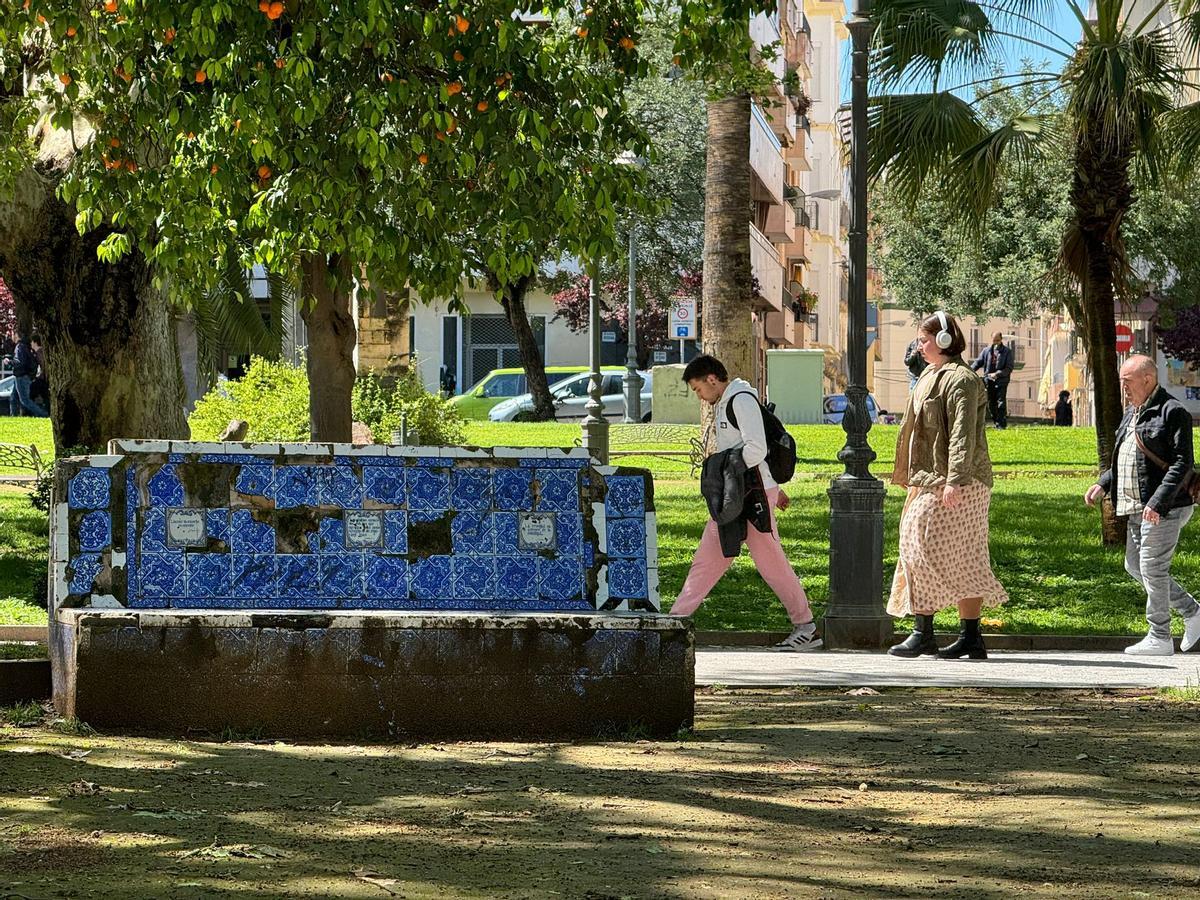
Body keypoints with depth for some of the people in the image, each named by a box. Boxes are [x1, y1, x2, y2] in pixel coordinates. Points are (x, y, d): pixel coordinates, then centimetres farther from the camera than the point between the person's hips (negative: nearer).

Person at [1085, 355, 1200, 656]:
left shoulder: (1172, 413, -13)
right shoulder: (1131, 414, 16)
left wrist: (1158, 502, -26)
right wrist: (1103, 485, 8)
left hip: (1164, 508, -10)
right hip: (1137, 507, 10)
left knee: (1152, 569, -5)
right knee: (1135, 566, 13)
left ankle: (1159, 638, 5)